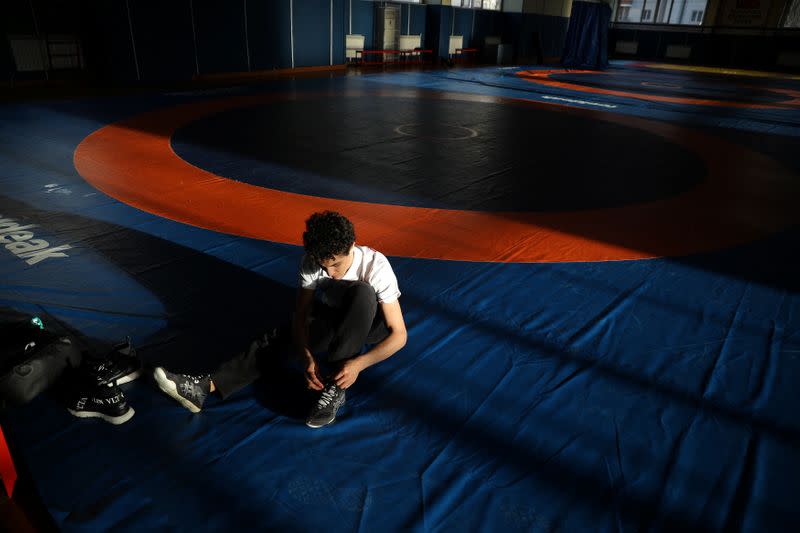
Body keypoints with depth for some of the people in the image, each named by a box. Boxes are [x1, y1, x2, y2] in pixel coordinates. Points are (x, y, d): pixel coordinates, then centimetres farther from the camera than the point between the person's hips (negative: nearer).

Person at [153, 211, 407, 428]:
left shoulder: (375, 267, -31)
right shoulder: (311, 262, -20)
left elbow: (399, 335, -29)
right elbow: (299, 316, -16)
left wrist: (358, 363, -43)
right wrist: (306, 357, -35)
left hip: (367, 324, -4)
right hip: (331, 321, 4)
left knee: (361, 291, -38)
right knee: (278, 337, -22)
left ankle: (335, 387, -35)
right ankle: (204, 386, -29)